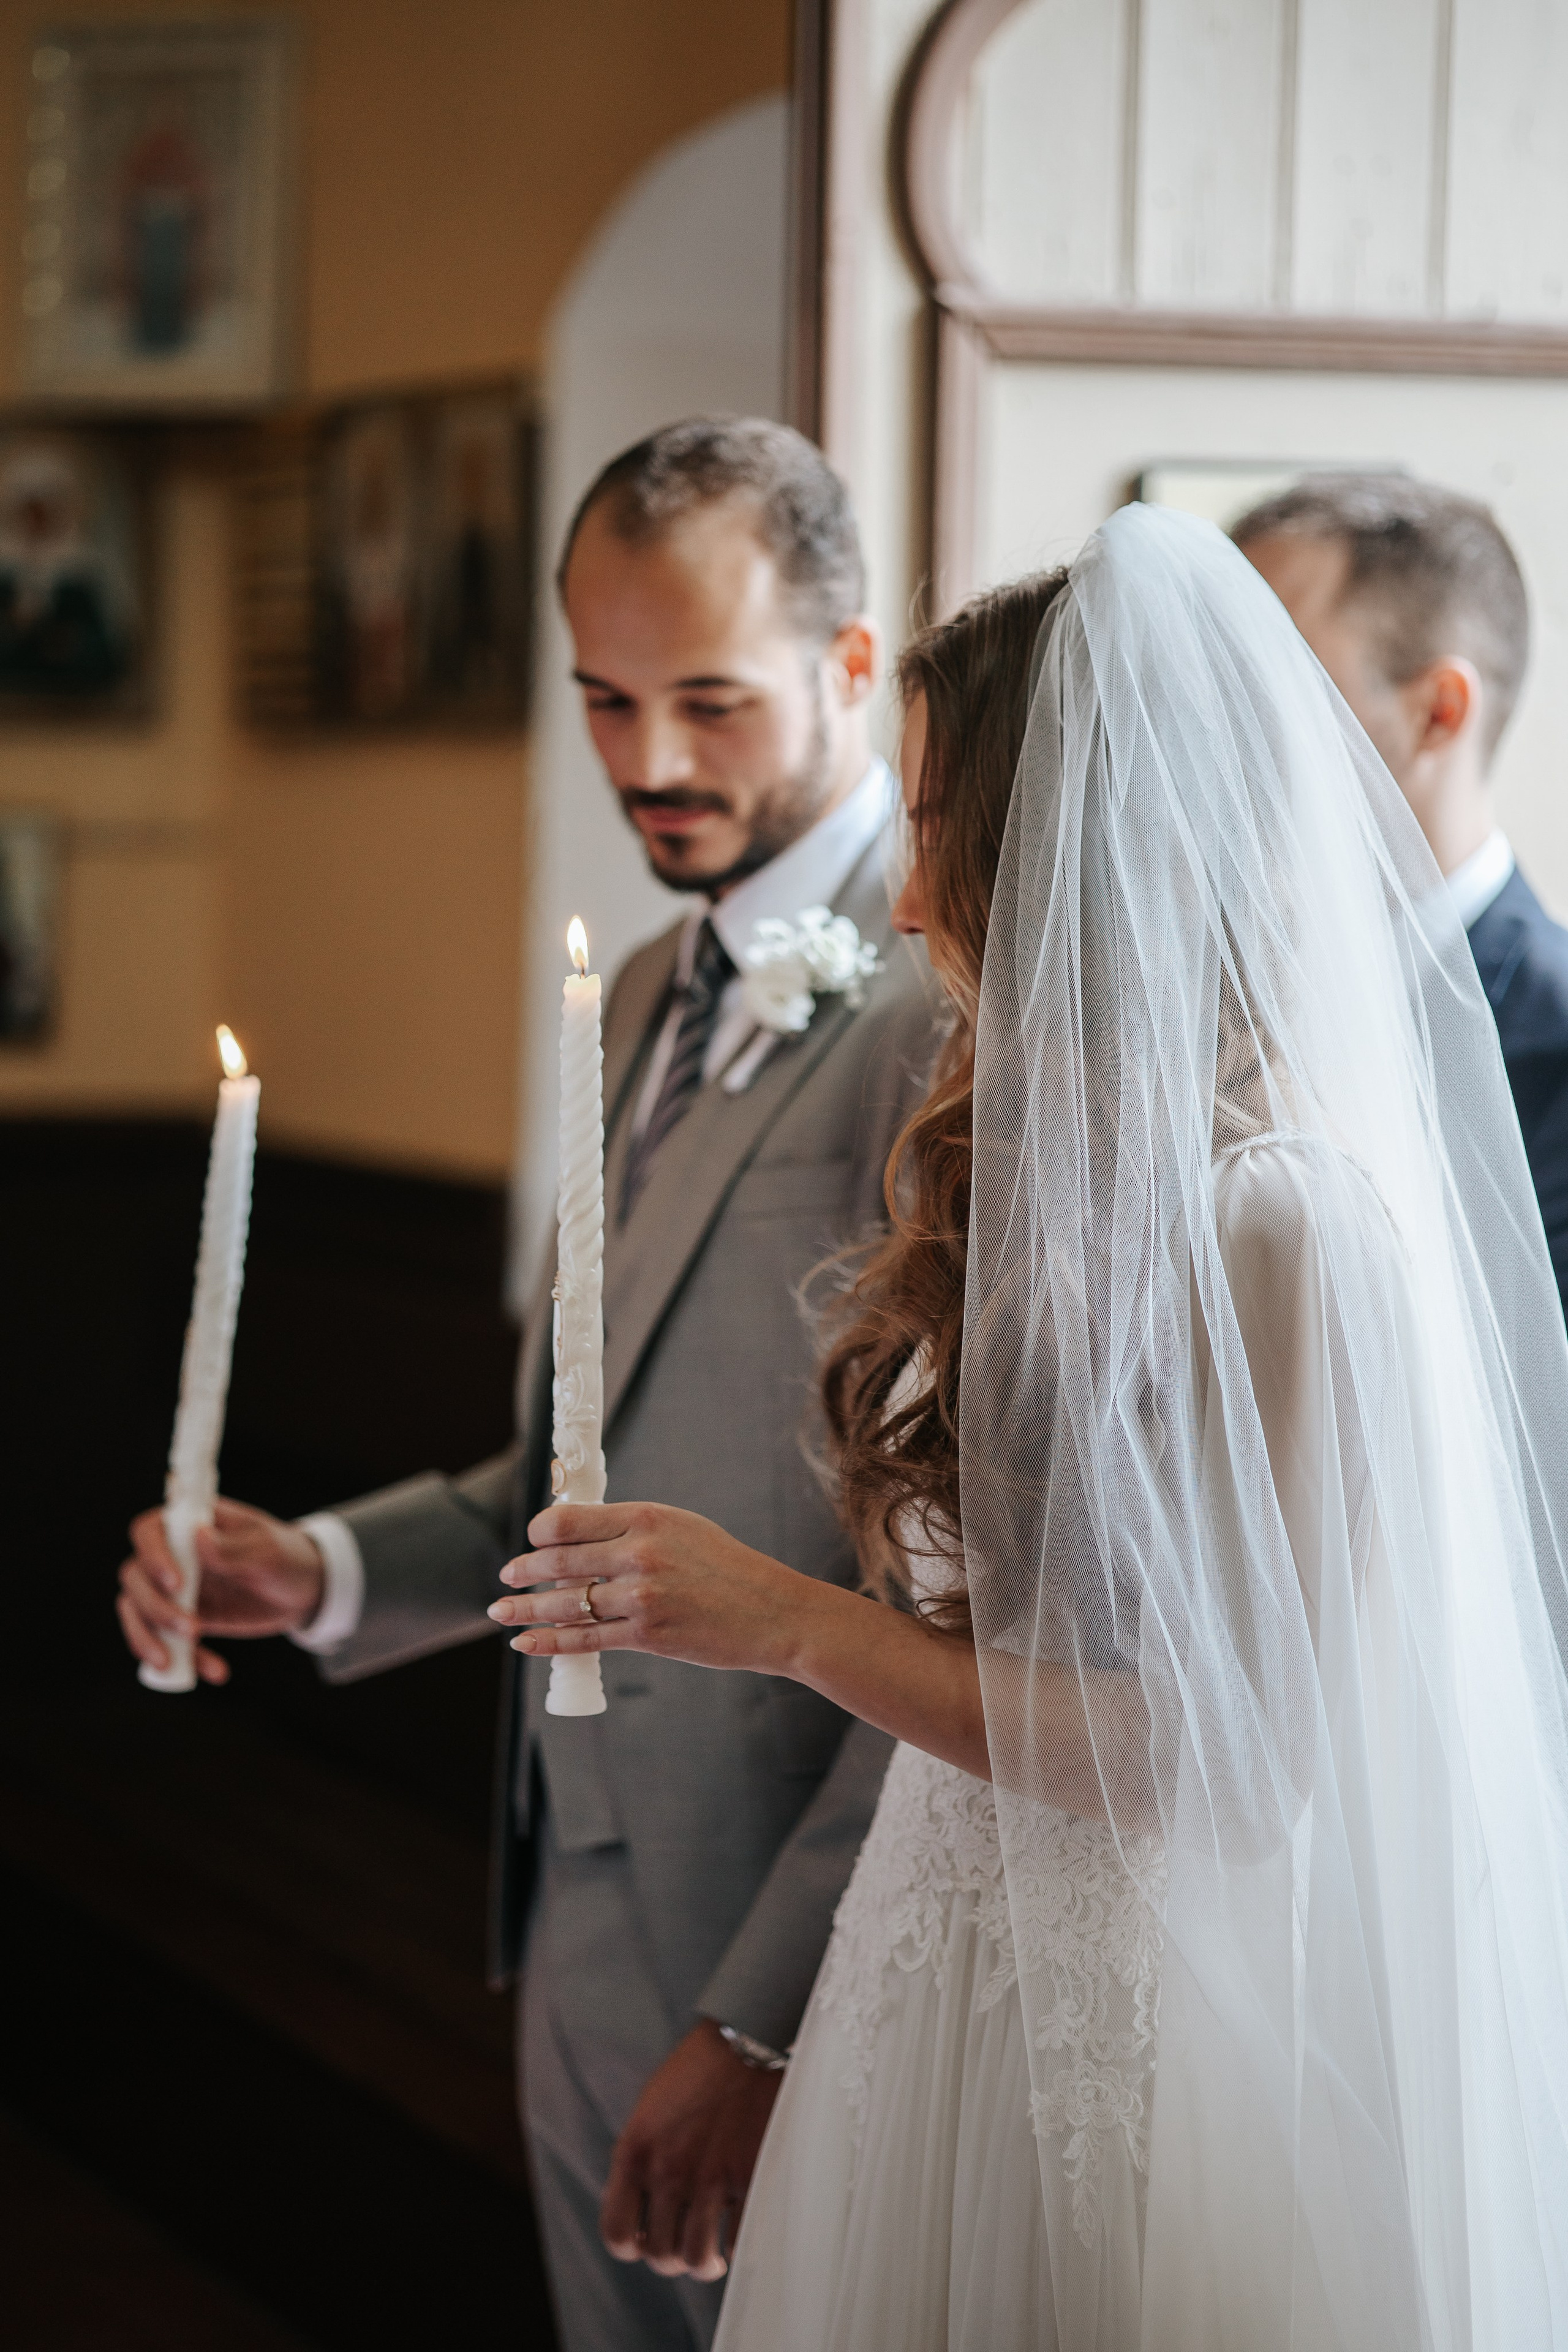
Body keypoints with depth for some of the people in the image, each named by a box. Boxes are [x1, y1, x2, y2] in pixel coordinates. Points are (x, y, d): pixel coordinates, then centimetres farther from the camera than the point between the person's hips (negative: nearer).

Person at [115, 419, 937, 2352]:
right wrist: (323, 1576, 2)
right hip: (585, 1906, 8)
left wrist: (770, 2018, -22)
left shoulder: (946, 1002, -17)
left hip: (788, 1938, -8)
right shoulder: (652, 995, 13)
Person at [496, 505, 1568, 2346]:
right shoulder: (1049, 1169, 6)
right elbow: (1022, 1619, 7)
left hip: (1151, 2043, -8)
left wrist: (794, 1626, -19)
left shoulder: (1285, 1230, -20)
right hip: (970, 1978, 8)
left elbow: (1241, 1771, -21)